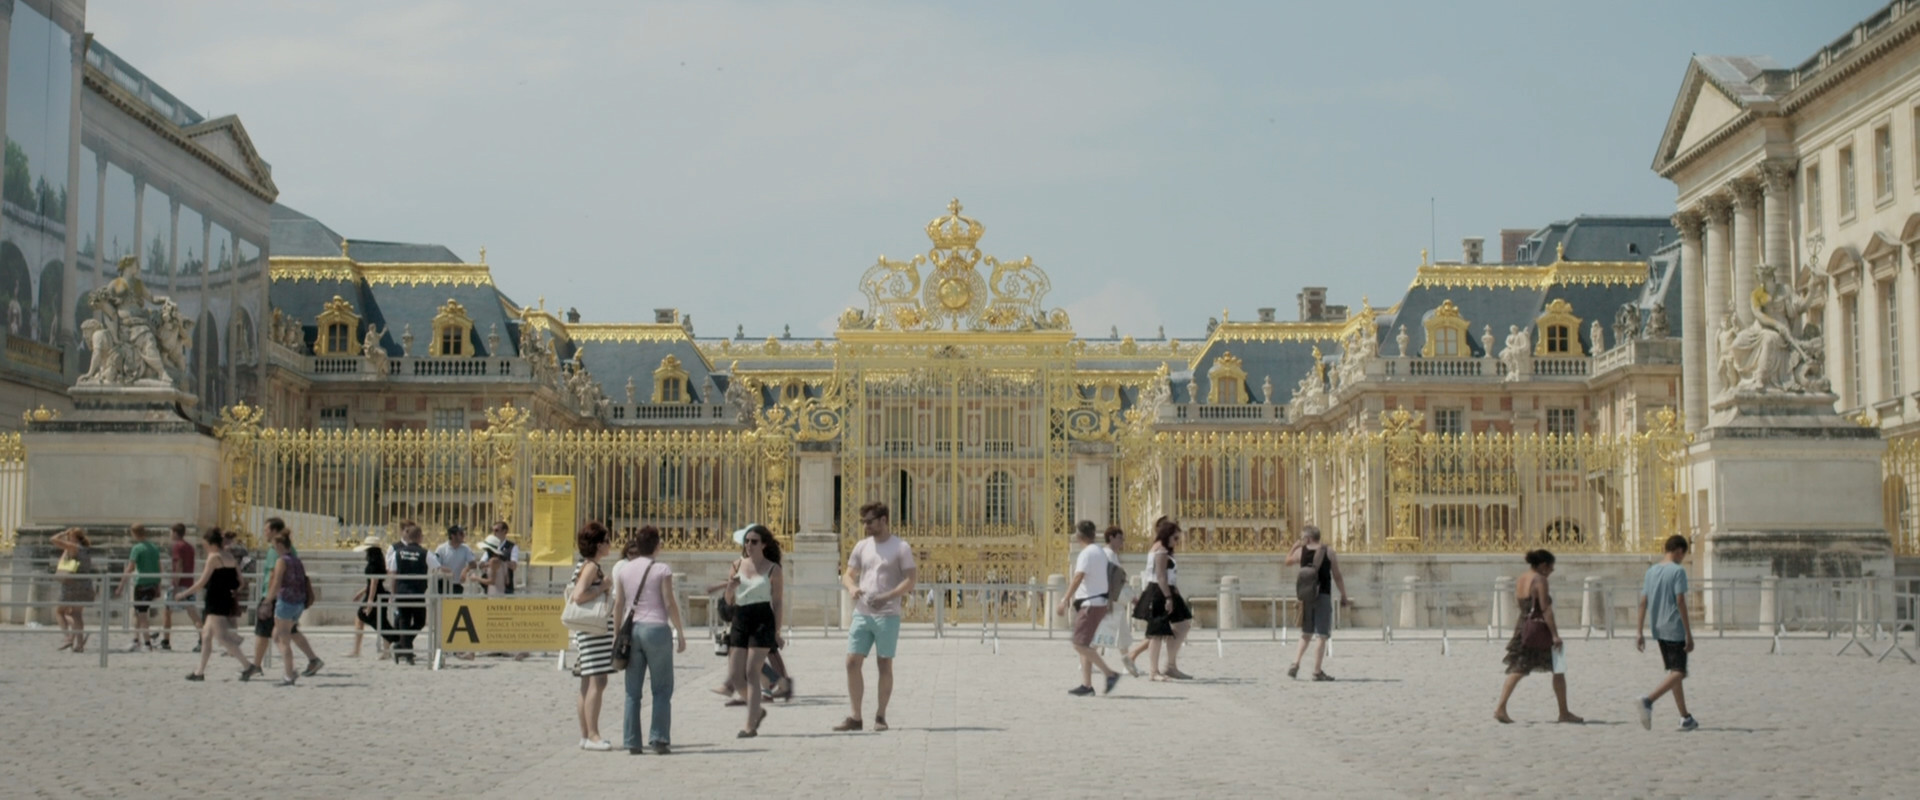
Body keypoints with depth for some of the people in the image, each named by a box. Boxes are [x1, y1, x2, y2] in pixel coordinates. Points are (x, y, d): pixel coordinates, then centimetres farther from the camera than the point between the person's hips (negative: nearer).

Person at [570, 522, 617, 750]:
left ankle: (586, 735, 14)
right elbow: (579, 596, -26)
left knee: (589, 683, 11)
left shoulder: (585, 565, 16)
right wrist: (603, 587, -17)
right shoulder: (591, 567, -14)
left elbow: (570, 592, 21)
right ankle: (592, 735, -12)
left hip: (589, 629, 11)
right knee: (597, 682, -11)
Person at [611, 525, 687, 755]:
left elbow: (618, 604, 8)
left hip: (631, 629, 4)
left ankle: (632, 742, 7)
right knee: (662, 689, 4)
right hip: (656, 628, -4)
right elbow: (669, 603, -7)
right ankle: (659, 740, -2)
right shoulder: (661, 570, -5)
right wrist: (680, 633, 1)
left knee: (632, 691, 8)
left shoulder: (623, 569, 7)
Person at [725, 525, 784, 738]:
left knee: (751, 674, -9)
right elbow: (729, 601, 13)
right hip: (740, 622, 5)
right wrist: (731, 587, -9)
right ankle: (757, 710, 27)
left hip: (762, 622, -5)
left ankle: (751, 726, -7)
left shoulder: (773, 570, -1)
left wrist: (777, 632, -6)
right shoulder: (738, 565, 10)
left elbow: (777, 602, -1)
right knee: (736, 675, 3)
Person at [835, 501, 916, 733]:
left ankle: (880, 716, 12)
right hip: (861, 614, 5)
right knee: (852, 663, -2)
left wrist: (887, 597, -21)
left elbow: (910, 580, -8)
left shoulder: (900, 547, -3)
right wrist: (852, 587, -9)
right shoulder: (862, 547, 12)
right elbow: (848, 575, 15)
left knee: (885, 665, 3)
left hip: (887, 615, -5)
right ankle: (855, 717, 5)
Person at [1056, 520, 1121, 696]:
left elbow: (1077, 579, -24)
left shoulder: (1087, 553, -15)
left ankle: (1110, 674, -13)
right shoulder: (1099, 551, 16)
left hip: (1090, 605, -10)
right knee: (1083, 645, 11)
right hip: (1098, 602, 10)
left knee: (1080, 645, -11)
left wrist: (1064, 601, -26)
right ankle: (1086, 684, 8)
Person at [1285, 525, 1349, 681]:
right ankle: (1317, 671, -4)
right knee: (1321, 635, -1)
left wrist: (1295, 546, 27)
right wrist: (1343, 595, 6)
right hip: (1323, 596, -3)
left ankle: (1295, 664, 6)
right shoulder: (1328, 552, -2)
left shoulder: (1301, 551, 2)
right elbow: (1337, 576, -2)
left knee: (1306, 633, 18)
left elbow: (1288, 561, 22)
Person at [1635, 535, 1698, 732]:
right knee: (1678, 672, -7)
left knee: (1674, 671, 15)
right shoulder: (1678, 571, -10)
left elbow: (1643, 602, 9)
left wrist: (1639, 632, 10)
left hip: (1659, 630, 8)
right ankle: (1648, 701, -28)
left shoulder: (1651, 571, 11)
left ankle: (1685, 718, 18)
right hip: (1675, 629, -8)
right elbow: (1680, 602, -15)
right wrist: (1689, 635, -13)